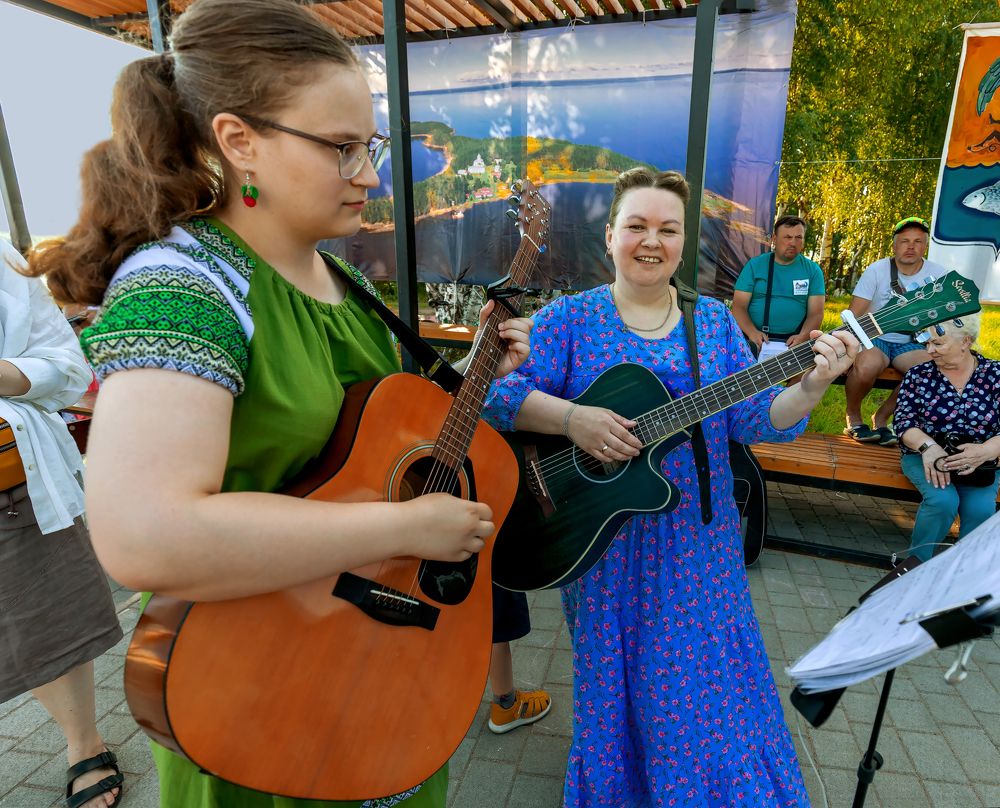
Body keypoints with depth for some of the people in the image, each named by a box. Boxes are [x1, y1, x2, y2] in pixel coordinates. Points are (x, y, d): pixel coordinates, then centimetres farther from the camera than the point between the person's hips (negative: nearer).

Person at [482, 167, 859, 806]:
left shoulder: (714, 321, 5)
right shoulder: (572, 318, -5)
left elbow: (752, 418, 1)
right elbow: (499, 391, -15)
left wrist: (811, 387, -17)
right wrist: (572, 419, -28)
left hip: (698, 541, 3)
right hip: (604, 538, -2)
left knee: (710, 678, 15)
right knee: (614, 678, 13)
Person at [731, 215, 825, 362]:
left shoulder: (813, 270, 10)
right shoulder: (754, 265, 7)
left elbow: (816, 313, 5)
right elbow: (739, 306, 2)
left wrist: (802, 336, -15)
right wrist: (752, 332, -17)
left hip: (793, 343, 1)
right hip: (756, 342, -1)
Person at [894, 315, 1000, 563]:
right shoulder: (918, 374, 2)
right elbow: (903, 420, -6)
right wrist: (929, 447, -25)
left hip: (979, 463, 1)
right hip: (924, 456, -1)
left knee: (980, 509, -26)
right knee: (942, 500, -28)